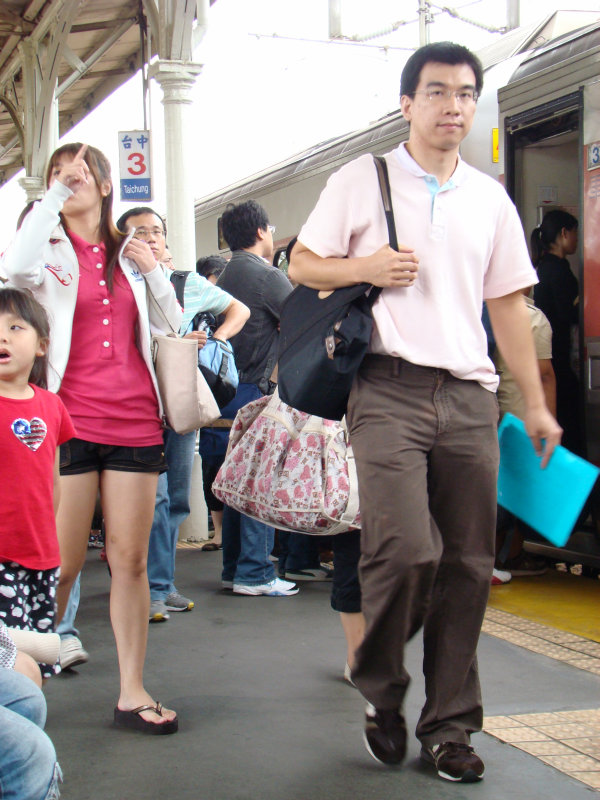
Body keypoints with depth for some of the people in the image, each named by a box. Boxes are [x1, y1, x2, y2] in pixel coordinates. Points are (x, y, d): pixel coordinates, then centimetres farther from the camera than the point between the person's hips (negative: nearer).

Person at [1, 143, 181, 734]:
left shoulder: (128, 253, 16)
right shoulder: (49, 249, 7)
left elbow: (172, 327, 19)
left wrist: (153, 272, 4)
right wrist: (54, 195, -15)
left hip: (134, 420, 3)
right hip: (69, 420, -3)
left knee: (130, 558, 4)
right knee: (62, 563, -4)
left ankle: (132, 691, 10)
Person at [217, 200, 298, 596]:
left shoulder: (227, 277, 14)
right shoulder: (267, 276, -11)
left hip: (230, 387, 9)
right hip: (258, 389, -9)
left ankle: (233, 569, 18)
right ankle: (254, 573, -4)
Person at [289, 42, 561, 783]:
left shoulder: (490, 199, 16)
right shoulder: (361, 180, 7)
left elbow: (507, 305, 17)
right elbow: (302, 264, 11)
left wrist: (535, 404, 12)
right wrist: (366, 267, -9)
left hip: (469, 395, 4)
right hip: (390, 388, -4)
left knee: (467, 564, 2)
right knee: (408, 548, -17)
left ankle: (449, 724, 15)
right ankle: (380, 689, 10)